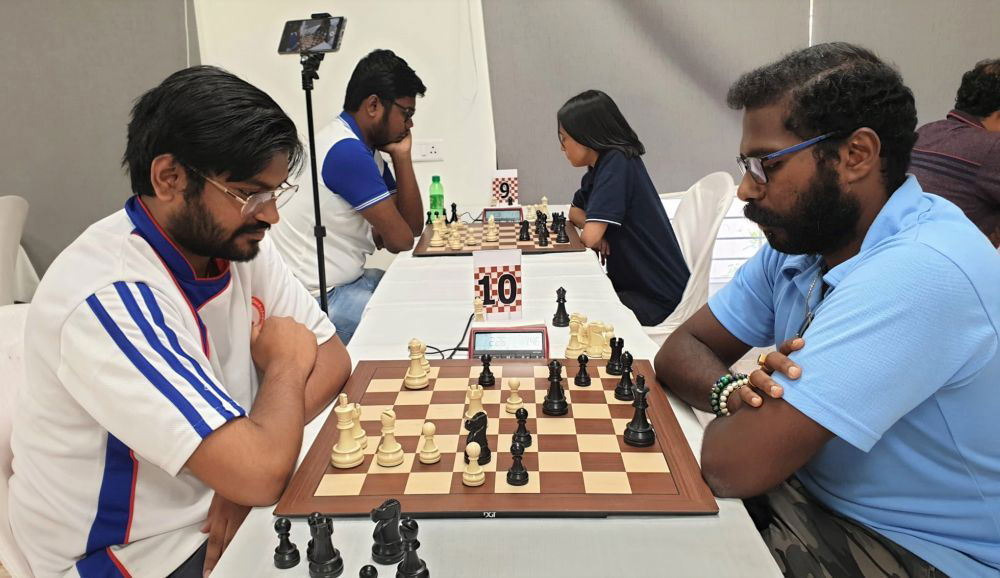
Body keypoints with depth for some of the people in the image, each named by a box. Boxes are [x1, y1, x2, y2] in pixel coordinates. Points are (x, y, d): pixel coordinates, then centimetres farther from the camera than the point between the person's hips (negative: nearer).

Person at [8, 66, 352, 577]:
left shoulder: (234, 241, -7)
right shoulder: (110, 298, -30)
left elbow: (332, 357, -3)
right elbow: (260, 473, -34)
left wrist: (252, 468, -18)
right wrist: (284, 366, -15)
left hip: (219, 512, 6)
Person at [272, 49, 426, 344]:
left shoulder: (365, 150, 9)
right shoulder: (347, 152, -21)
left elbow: (413, 226, 7)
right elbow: (401, 240, -17)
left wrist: (402, 156, -1)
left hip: (346, 282, 10)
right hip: (316, 297, -10)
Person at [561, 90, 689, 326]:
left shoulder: (617, 164, -20)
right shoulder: (599, 166, 6)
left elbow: (590, 238, -26)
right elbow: (575, 211, 20)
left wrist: (594, 230, -2)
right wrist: (595, 228, -2)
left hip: (657, 297, -8)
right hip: (630, 283, 8)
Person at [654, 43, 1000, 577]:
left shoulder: (919, 272, -30)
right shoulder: (799, 241, -2)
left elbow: (732, 466, -32)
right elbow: (680, 350, 3)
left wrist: (741, 411, -9)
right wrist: (732, 390, -19)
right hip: (810, 495, 7)